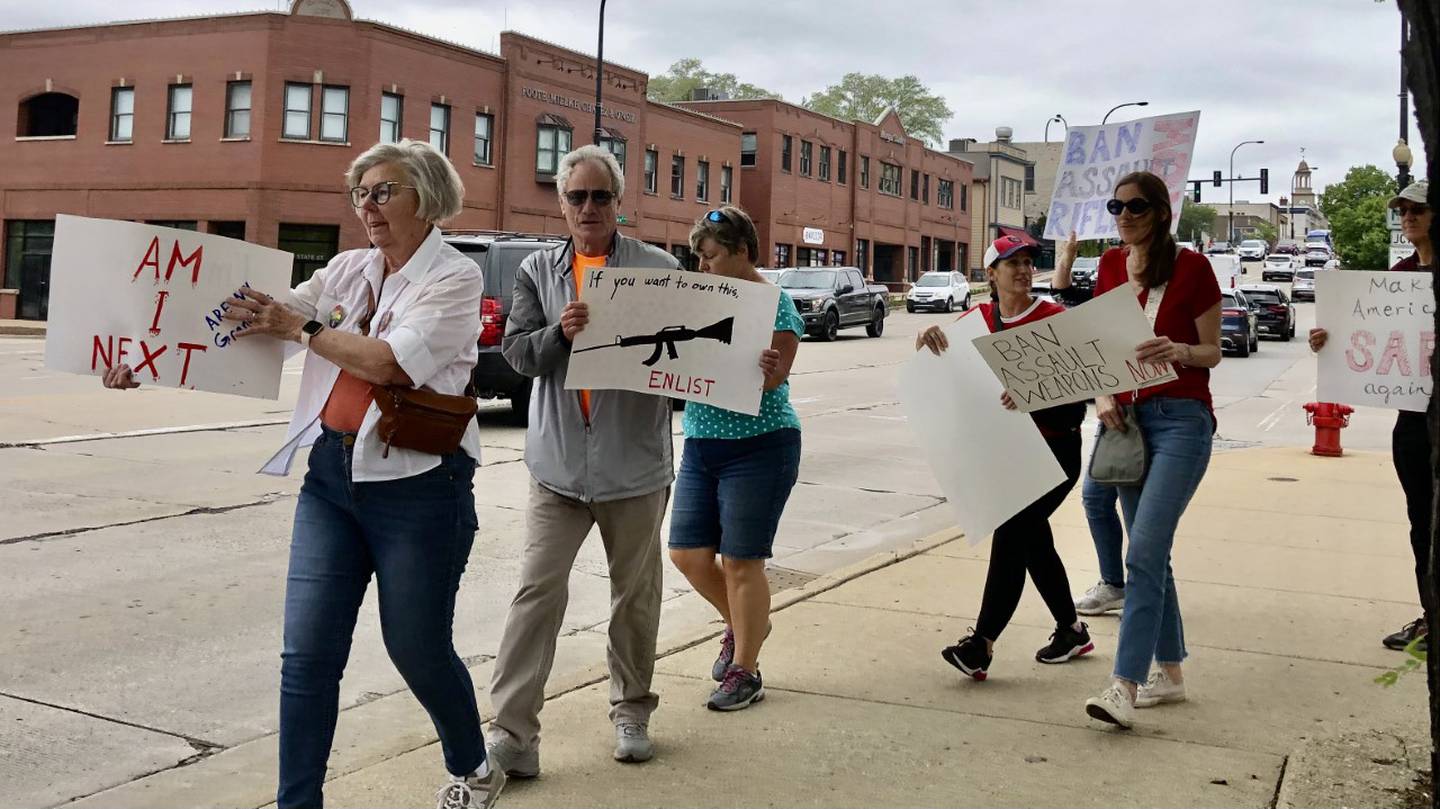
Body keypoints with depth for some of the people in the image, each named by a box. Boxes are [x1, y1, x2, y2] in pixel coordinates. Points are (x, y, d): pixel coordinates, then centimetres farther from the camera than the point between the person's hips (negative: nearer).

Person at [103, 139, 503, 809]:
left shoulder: (454, 277, -6)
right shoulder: (348, 270, 11)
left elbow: (388, 361, -20)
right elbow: (251, 325, 7)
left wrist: (299, 327, -10)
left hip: (417, 486, -5)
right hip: (331, 477, 5)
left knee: (418, 651, 8)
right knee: (307, 654, 0)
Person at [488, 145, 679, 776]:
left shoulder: (658, 268, 0)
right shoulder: (538, 271, 8)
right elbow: (517, 351, -1)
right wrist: (559, 332, -19)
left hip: (635, 460, -1)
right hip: (558, 463, 1)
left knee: (635, 594, 12)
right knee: (537, 593, -3)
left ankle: (632, 712, 30)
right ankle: (513, 734, 1)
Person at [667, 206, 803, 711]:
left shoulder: (774, 303, -8)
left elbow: (775, 375, -18)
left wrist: (769, 370, -40)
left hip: (758, 447, -7)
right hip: (701, 443, 7)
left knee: (741, 563, -1)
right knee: (688, 553, 7)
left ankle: (745, 672, 14)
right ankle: (744, 624, 34)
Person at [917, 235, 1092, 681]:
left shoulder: (1053, 318, -9)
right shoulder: (979, 319, 6)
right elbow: (943, 365, -1)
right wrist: (929, 339, -24)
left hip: (1054, 447, -6)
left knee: (1011, 530, -16)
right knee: (1032, 536, 13)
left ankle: (982, 644, -18)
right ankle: (1071, 631, 30)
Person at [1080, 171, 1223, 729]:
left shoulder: (1191, 266, -5)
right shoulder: (1110, 266, 10)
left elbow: (1212, 353, -2)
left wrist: (1177, 351, -23)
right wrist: (1102, 395, -2)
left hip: (1181, 418, -6)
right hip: (1127, 417, 6)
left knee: (1144, 552, -15)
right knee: (1151, 553, 11)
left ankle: (1126, 684, -16)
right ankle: (1171, 673, 23)